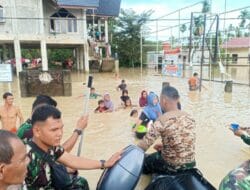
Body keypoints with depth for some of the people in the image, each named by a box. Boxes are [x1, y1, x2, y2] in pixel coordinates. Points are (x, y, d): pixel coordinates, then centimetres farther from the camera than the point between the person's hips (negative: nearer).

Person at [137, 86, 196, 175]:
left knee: (143, 162, 20)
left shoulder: (162, 121, -23)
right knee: (159, 153, 32)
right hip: (190, 164, 6)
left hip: (171, 166, -6)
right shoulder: (189, 117, -3)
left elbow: (144, 145, -22)